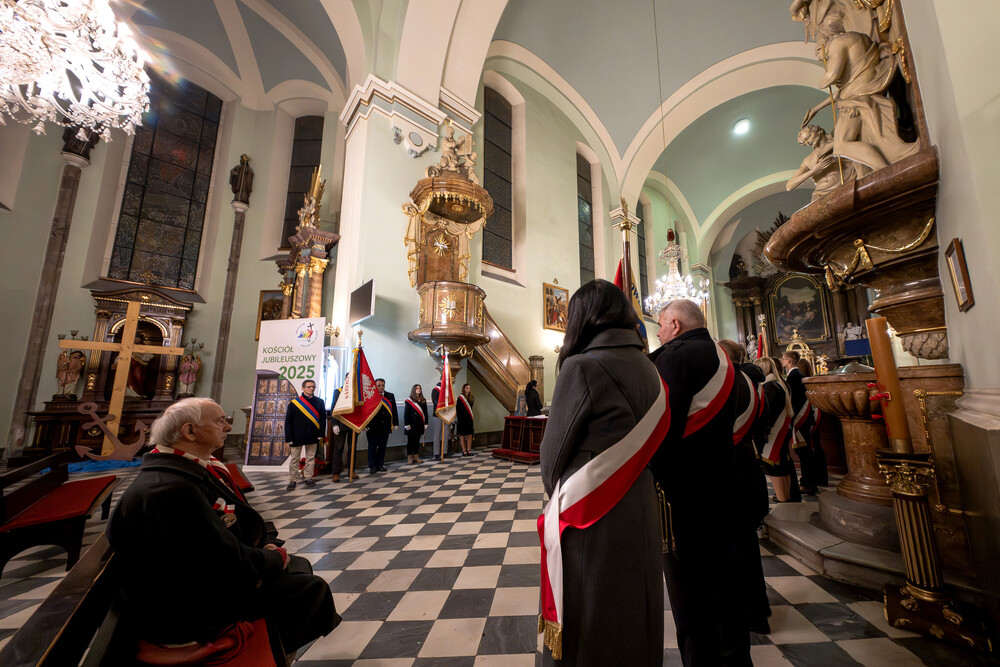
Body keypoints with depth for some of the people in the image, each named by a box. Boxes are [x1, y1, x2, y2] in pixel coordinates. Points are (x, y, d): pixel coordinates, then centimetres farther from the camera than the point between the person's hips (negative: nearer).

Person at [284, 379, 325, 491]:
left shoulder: (319, 402, 3)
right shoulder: (294, 403, -4)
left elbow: (323, 419, 5)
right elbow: (288, 422, -2)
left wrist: (321, 434, -1)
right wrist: (289, 439, -6)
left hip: (312, 436, 2)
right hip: (297, 436, -2)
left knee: (311, 458, 10)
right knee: (294, 459, 7)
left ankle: (309, 478, 23)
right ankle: (292, 480, 20)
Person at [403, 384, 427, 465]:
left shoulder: (423, 401, 9)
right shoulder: (409, 401, -3)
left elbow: (425, 413, 11)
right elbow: (406, 413, -5)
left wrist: (425, 423, 6)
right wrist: (407, 424, -11)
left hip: (420, 424, 4)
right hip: (412, 425, -4)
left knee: (417, 440, 10)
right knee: (410, 441, 2)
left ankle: (416, 457, 18)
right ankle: (409, 458, 10)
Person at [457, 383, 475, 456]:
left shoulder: (472, 398, 9)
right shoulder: (460, 398, -6)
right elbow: (458, 409, -9)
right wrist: (459, 418, -15)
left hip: (469, 418, 5)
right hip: (462, 418, -5)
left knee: (469, 435, 4)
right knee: (462, 435, 1)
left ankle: (468, 450, 10)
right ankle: (464, 450, 7)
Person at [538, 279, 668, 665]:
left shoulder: (581, 367, -18)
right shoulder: (647, 369, 1)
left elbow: (554, 450, -11)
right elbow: (647, 445, 8)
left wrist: (557, 494, 8)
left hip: (590, 521, -6)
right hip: (642, 514, 6)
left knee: (584, 628, 15)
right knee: (632, 618, 25)